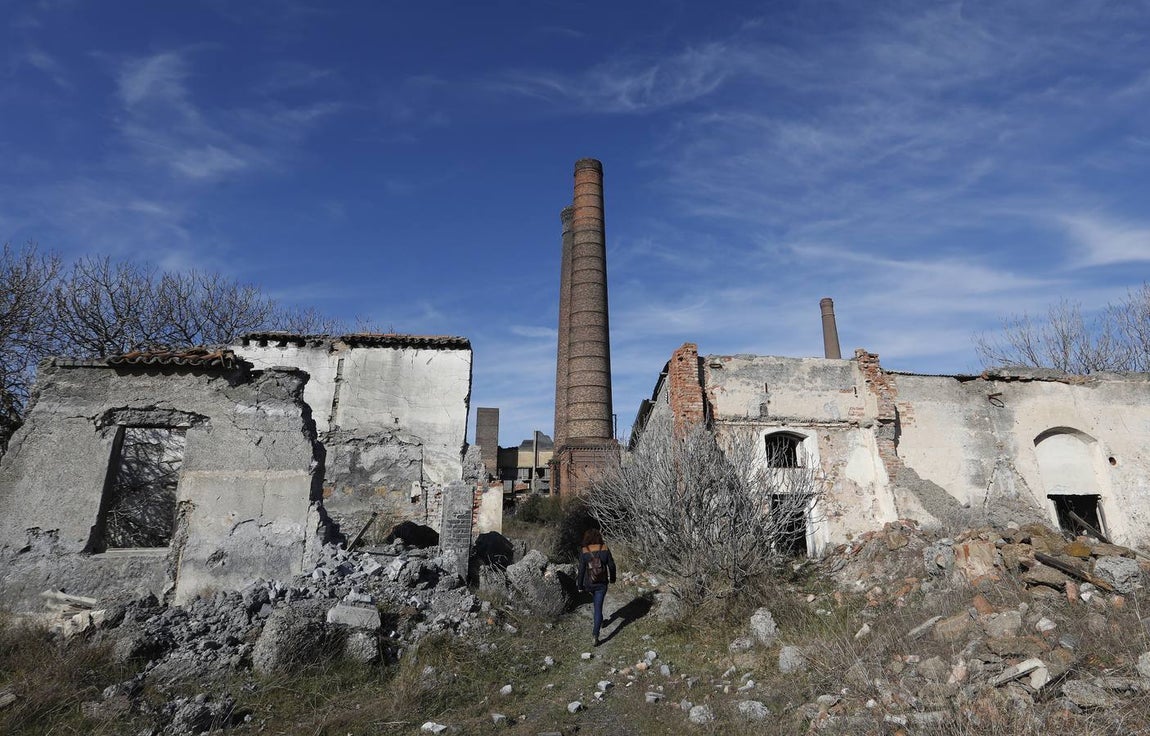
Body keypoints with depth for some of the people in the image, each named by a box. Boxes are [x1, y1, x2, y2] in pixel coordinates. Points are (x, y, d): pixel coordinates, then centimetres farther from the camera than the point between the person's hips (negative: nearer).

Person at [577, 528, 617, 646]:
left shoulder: (583, 552, -17)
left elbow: (581, 570, -13)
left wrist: (580, 586, 0)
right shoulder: (605, 549, -13)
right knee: (598, 607, 7)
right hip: (602, 584, -1)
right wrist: (612, 578, 13)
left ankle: (598, 621, 50)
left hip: (589, 584, 1)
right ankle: (595, 634, 0)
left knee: (595, 601, 32)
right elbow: (612, 566, -5)